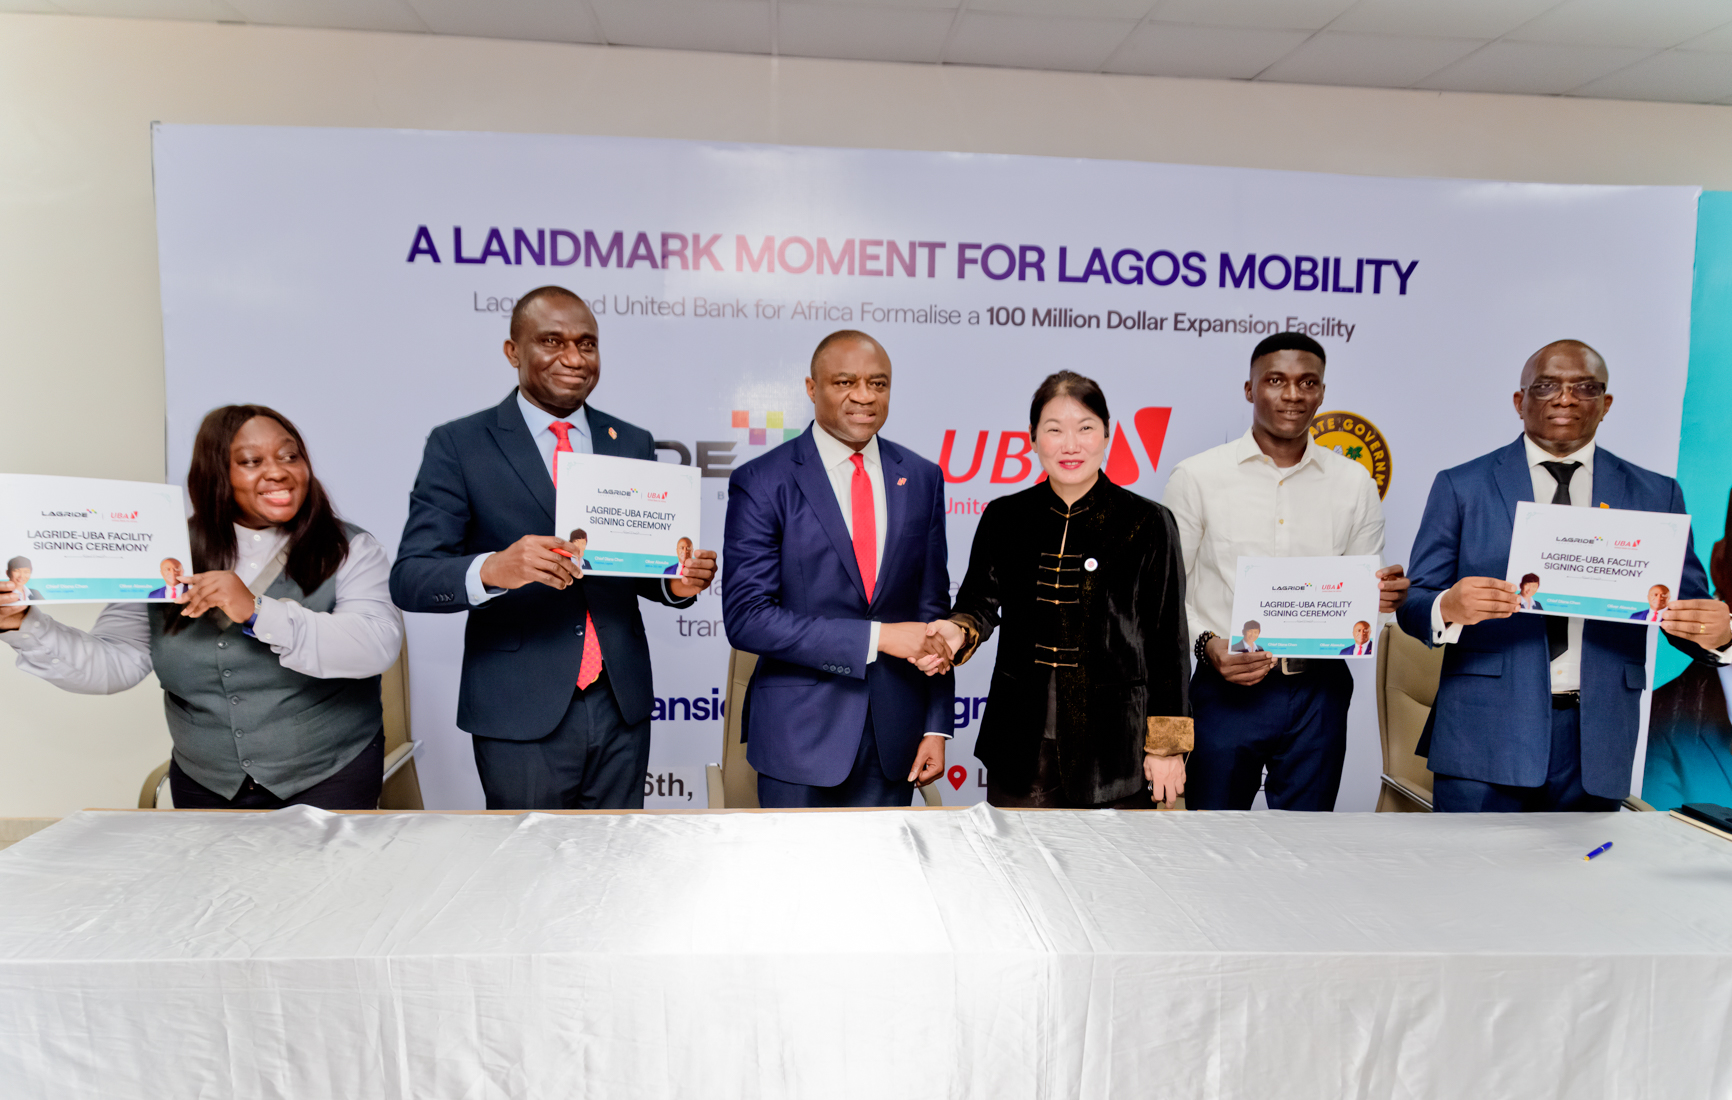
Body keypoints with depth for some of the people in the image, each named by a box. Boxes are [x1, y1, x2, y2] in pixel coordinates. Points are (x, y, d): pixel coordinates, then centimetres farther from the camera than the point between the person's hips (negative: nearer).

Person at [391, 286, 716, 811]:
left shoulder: (633, 444, 8)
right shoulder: (458, 445, -3)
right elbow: (409, 578, -10)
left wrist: (676, 583, -11)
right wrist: (492, 569, -30)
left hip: (621, 707, 4)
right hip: (521, 714, -3)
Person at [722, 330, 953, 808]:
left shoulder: (922, 478, 4)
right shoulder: (761, 482, -9)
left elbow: (933, 607, 6)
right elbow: (746, 618, -15)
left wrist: (936, 726, 2)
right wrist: (876, 637, -19)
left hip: (894, 732, 4)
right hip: (800, 732, -3)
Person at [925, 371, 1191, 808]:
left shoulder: (1148, 524, -3)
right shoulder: (1003, 518, 4)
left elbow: (1168, 645, -1)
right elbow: (980, 601, 11)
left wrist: (1166, 745, -2)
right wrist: (958, 631, -13)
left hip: (1116, 745, -2)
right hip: (1021, 744, 2)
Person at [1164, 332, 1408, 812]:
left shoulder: (1355, 483, 7)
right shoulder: (1195, 477, -2)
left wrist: (1384, 597, -10)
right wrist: (1205, 645, -16)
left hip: (1319, 693, 3)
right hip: (1225, 691, -2)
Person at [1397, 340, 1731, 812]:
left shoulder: (1655, 494, 10)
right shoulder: (1461, 486, 3)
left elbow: (1690, 607, 8)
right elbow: (1414, 605, -2)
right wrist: (1450, 608, -24)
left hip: (1597, 743, 3)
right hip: (1484, 737, -2)